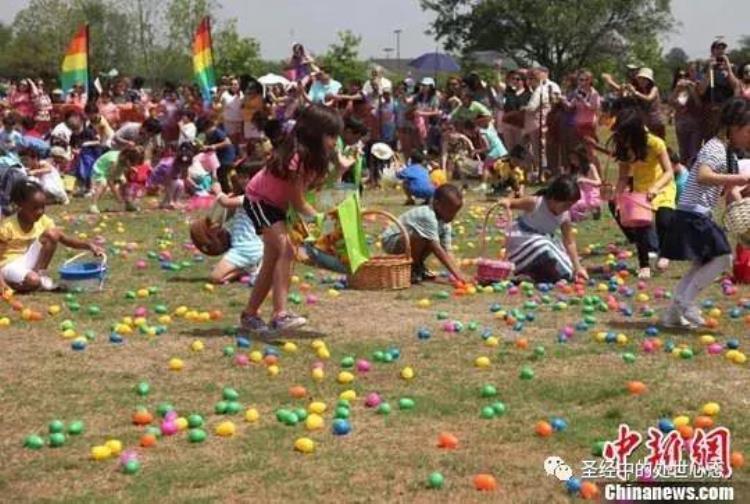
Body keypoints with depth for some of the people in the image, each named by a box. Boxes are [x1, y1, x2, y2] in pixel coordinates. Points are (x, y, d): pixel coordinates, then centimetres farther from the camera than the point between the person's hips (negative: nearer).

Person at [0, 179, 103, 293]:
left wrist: (88, 245, -24)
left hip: (27, 261, 6)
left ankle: (40, 273, -6)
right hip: (9, 265, -6)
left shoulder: (43, 221, -5)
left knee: (52, 234, -15)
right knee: (32, 281, -39)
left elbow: (66, 239, -7)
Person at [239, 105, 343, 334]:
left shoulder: (313, 157, -2)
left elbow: (317, 185, -10)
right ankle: (280, 313, -32)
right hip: (258, 201, -10)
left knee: (272, 261, 10)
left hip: (276, 204, 10)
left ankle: (249, 315, 21)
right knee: (286, 250, -25)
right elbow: (299, 204, -25)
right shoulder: (297, 157, -30)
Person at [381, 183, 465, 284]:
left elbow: (447, 252, -7)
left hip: (405, 239, 9)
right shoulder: (428, 216, -32)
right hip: (391, 241, -9)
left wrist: (459, 274, -21)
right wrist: (456, 274, -37)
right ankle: (410, 269, -11)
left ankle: (418, 265, 10)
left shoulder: (445, 224, -4)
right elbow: (437, 250, -35)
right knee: (422, 236, -31)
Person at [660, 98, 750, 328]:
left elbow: (730, 190, 20)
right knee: (722, 258, -15)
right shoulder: (715, 148, -16)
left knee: (703, 264, 19)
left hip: (699, 217, 11)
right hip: (692, 216, -11)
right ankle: (685, 301, -9)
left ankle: (674, 313, 22)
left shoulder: (731, 154, 14)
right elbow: (703, 177, -34)